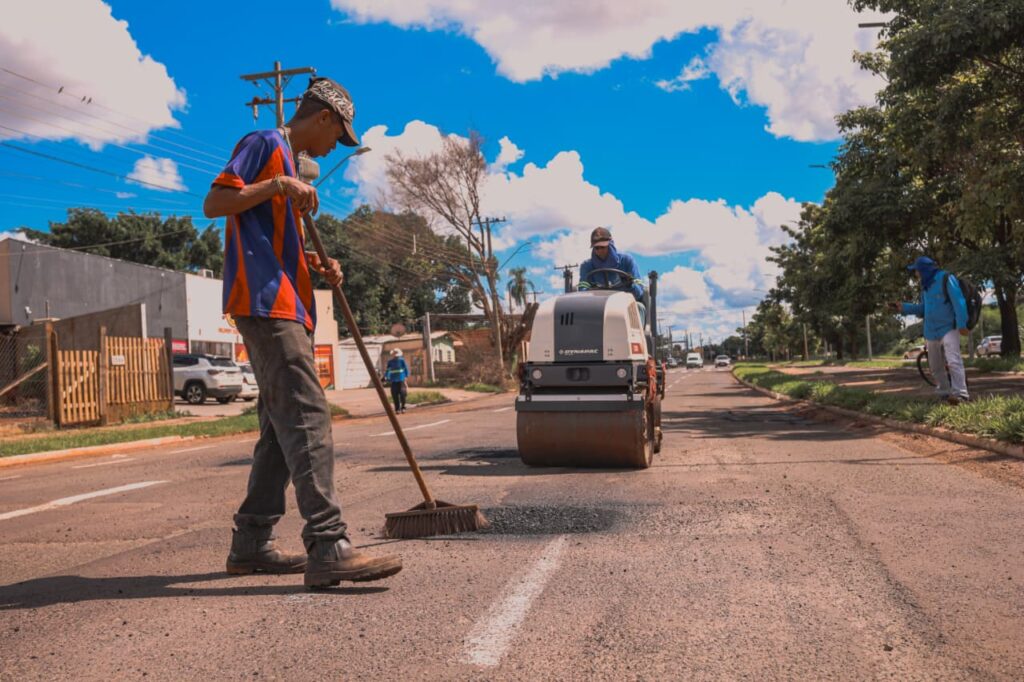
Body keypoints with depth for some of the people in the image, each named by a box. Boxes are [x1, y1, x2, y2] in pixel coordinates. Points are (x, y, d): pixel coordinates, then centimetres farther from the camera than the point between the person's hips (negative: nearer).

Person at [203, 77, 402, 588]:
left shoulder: (288, 163, 28)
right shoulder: (266, 144, 0)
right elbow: (214, 203, -11)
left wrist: (316, 266, 14)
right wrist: (278, 185, -18)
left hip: (285, 307, 10)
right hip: (266, 303, -10)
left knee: (282, 428, 9)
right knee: (307, 420, -18)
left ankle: (251, 542, 14)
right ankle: (328, 549, -22)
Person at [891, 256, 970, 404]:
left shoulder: (946, 279, -9)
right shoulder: (925, 286, 15)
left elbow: (959, 302, -15)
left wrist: (962, 324, -21)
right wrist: (903, 308, 10)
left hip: (948, 328, -8)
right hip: (931, 331, 8)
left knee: (953, 361, -22)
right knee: (936, 366, 12)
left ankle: (961, 394, -27)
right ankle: (945, 394, 23)